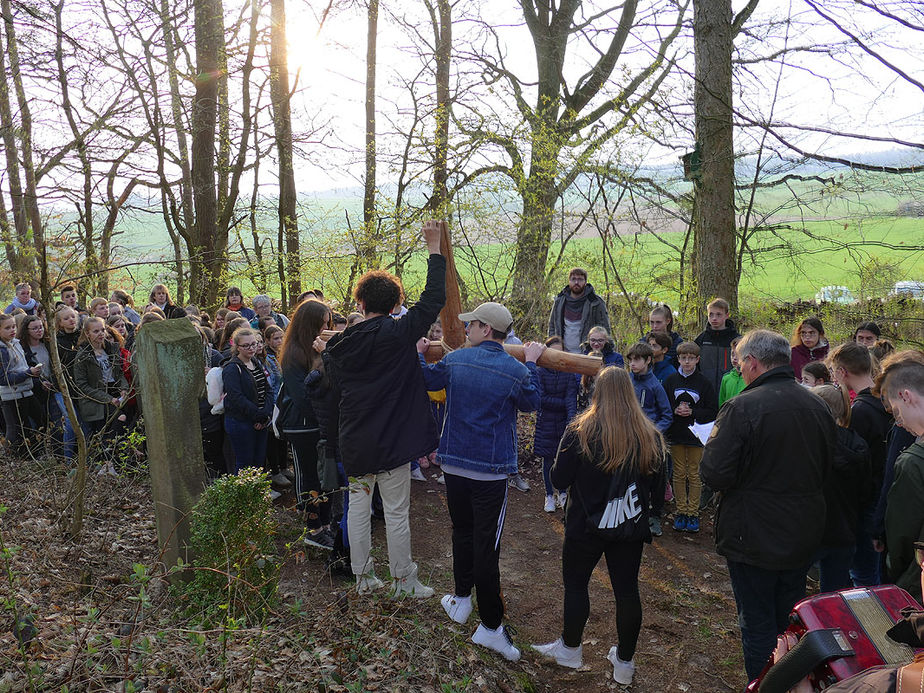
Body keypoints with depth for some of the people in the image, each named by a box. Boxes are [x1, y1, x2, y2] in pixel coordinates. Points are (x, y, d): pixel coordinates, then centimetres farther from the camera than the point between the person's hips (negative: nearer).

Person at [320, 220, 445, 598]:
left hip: (354, 442, 5)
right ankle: (403, 581, 20)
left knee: (358, 506, 16)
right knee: (397, 513, 7)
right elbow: (433, 299, -12)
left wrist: (325, 352, 28)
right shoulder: (398, 334, -14)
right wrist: (434, 250, -5)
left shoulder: (340, 343, -2)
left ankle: (363, 577, 28)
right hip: (391, 440, -4)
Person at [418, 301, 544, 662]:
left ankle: (461, 600, 35)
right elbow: (531, 403, 8)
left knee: (462, 531, 22)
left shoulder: (455, 359, -3)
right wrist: (531, 364, 14)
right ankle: (490, 626, 9)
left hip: (454, 463, 4)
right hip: (491, 470, -3)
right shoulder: (516, 370, -12)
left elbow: (426, 379, 15)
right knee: (486, 544, 1)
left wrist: (418, 354, 34)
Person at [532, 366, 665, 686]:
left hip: (586, 525, -3)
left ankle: (570, 648, 30)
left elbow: (559, 479, -11)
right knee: (627, 590, 13)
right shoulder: (650, 435, -5)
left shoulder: (580, 432, -16)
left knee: (575, 584, 14)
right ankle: (625, 661, 26)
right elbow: (655, 483, 5)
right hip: (630, 527, 3)